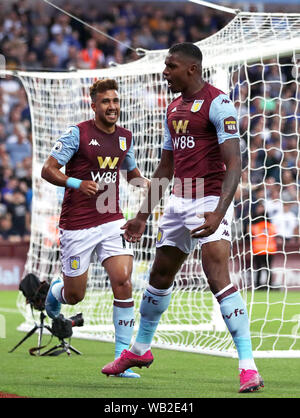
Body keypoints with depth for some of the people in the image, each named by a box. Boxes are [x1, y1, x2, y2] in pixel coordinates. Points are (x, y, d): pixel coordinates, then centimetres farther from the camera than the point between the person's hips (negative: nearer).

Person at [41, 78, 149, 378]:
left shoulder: (125, 137, 9)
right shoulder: (77, 134, -8)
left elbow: (131, 171, 27)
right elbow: (48, 170, -10)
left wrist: (147, 184, 5)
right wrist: (76, 183, -27)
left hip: (112, 223, 4)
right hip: (77, 226, -4)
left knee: (123, 281, -15)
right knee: (74, 295, 5)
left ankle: (122, 356, -9)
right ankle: (56, 290, 45)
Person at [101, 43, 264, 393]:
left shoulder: (217, 103, -12)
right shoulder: (174, 108, 14)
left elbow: (234, 165, -19)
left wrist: (218, 213, -31)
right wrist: (142, 216, 21)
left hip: (210, 202, -8)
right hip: (179, 202, 8)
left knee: (218, 279, -18)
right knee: (159, 276, 17)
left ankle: (248, 367, -17)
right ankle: (139, 350, 36)